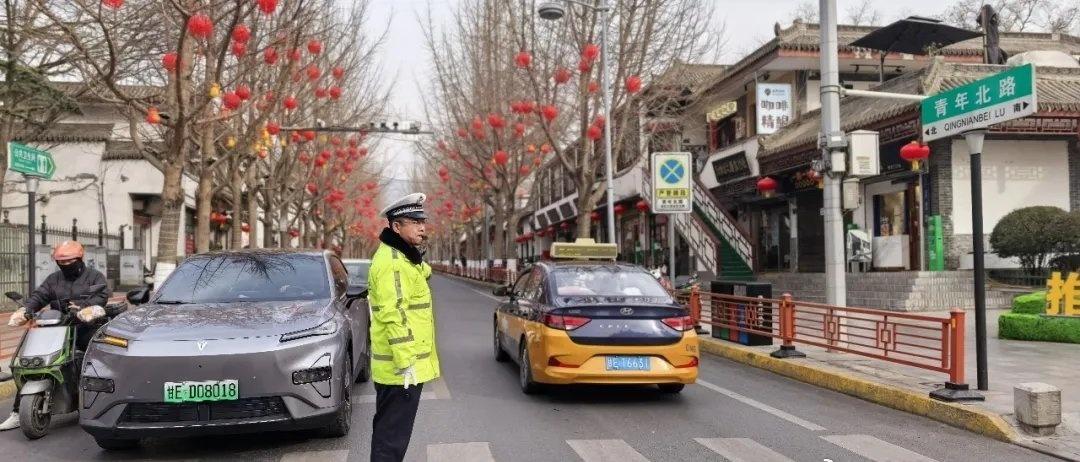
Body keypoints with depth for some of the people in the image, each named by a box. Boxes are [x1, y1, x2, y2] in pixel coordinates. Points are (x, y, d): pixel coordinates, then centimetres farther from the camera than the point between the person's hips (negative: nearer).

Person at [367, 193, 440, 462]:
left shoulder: (400, 257, 16)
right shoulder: (392, 262, -18)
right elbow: (395, 316, -25)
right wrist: (406, 363, -26)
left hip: (397, 366, 11)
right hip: (401, 367, -11)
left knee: (387, 430, 20)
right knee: (392, 437, -4)